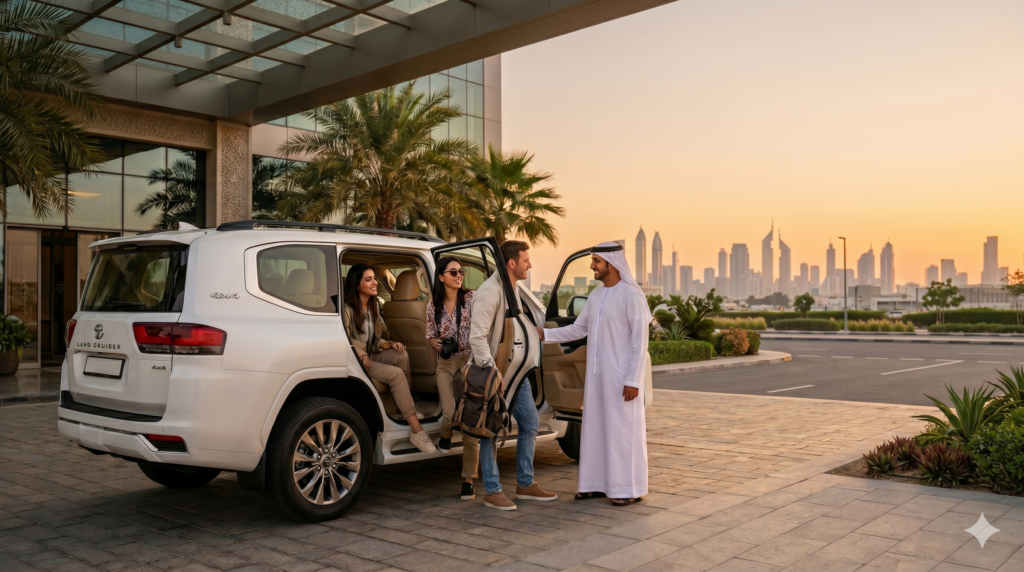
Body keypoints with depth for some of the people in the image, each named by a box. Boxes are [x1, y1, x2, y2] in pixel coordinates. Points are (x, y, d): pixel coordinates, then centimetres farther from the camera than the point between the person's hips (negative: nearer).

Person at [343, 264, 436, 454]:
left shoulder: (372, 307, 13)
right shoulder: (347, 309, -14)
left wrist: (389, 344, -6)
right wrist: (362, 357, -23)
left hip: (370, 356, 8)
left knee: (402, 355, -22)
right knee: (396, 374, -27)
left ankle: (407, 406, -9)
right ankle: (417, 431, -29)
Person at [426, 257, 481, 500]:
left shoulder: (471, 298, -3)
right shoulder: (433, 305, 6)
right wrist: (436, 342, -7)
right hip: (446, 365, 1)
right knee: (450, 413, -18)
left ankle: (468, 481, 12)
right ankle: (445, 436, 22)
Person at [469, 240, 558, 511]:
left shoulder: (513, 289, 12)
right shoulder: (489, 292, -18)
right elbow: (477, 337, -25)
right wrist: (491, 371, -28)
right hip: (496, 373, -10)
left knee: (530, 422, 13)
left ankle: (525, 484, 25)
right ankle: (492, 491, 11)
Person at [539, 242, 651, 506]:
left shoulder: (631, 295, -12)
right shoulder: (596, 295, 11)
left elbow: (639, 340, -14)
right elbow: (578, 329, 15)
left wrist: (633, 380, -17)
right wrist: (546, 334, 4)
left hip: (621, 377, -7)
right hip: (596, 375, 8)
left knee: (623, 431, 0)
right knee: (595, 429, 11)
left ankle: (630, 489, 10)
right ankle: (599, 483, 21)